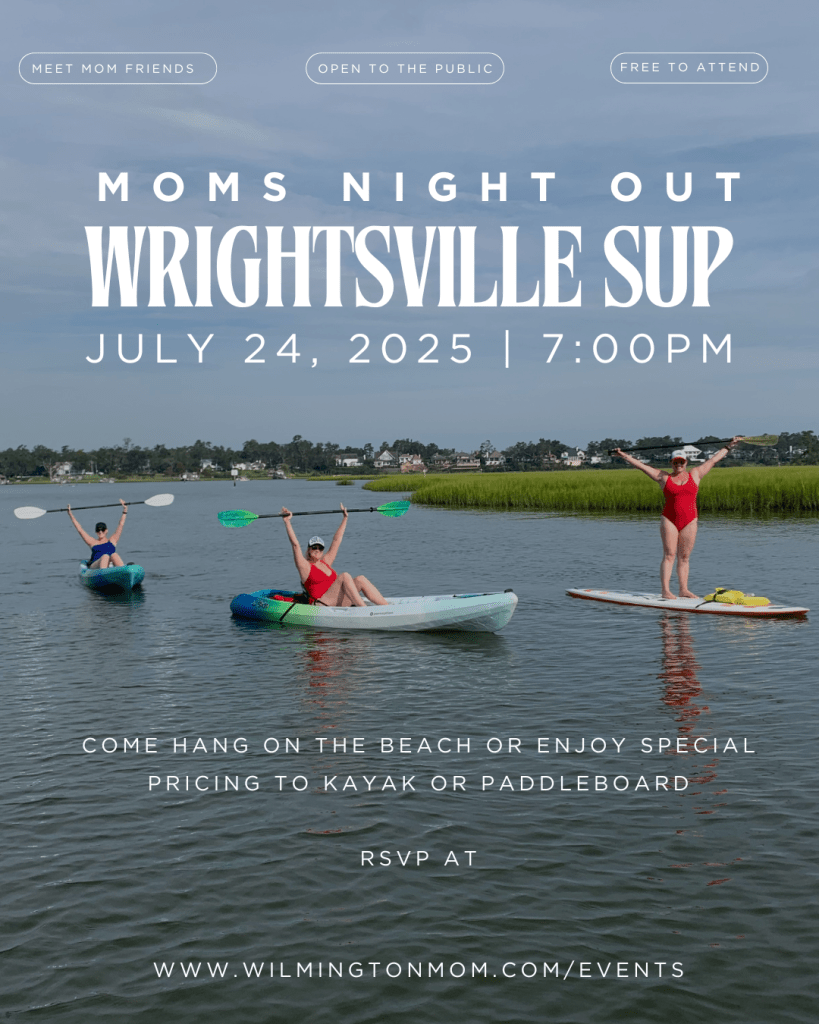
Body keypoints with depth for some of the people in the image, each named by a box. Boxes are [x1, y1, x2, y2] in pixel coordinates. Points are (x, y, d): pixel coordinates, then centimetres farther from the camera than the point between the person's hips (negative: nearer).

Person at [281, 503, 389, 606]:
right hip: (321, 606, -7)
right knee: (344, 576, -23)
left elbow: (336, 540, 28)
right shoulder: (305, 566, 4)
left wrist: (345, 518, 33)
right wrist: (287, 521, -16)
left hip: (337, 606, 7)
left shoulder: (326, 562, 22)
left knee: (361, 580, -11)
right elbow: (295, 544, -8)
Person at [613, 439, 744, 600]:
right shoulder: (663, 477, 7)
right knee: (669, 555, -7)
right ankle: (665, 590, -10)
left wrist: (728, 447, 21)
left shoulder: (695, 474, 12)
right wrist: (624, 455, 3)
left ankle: (683, 590, 7)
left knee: (684, 557, 4)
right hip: (669, 520, -2)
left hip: (689, 521, 2)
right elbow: (641, 465, 7)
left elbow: (713, 460, 18)